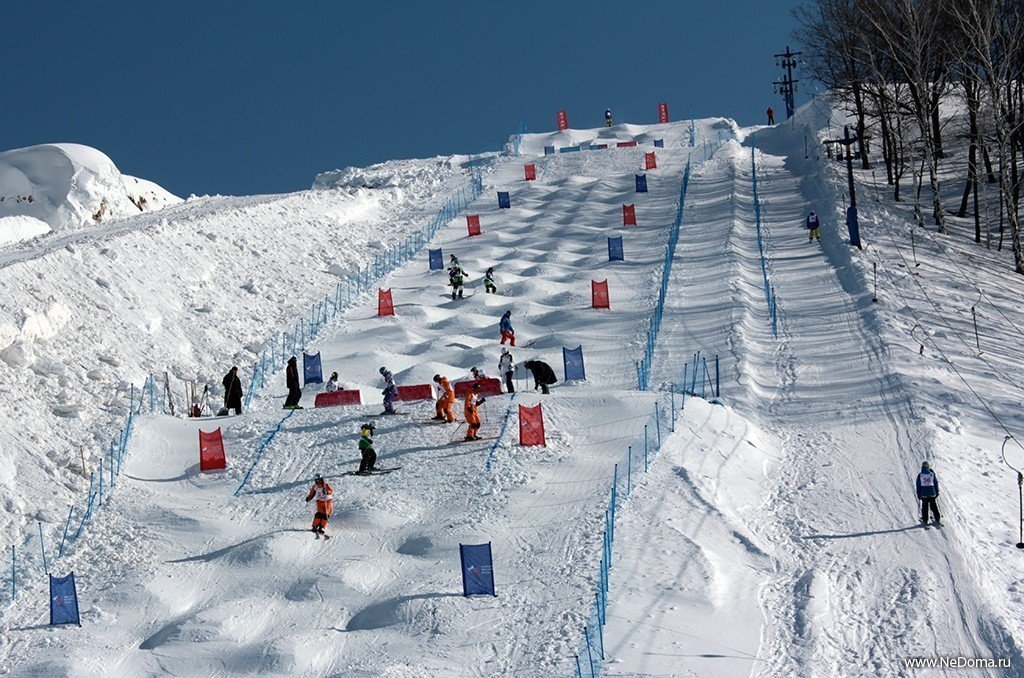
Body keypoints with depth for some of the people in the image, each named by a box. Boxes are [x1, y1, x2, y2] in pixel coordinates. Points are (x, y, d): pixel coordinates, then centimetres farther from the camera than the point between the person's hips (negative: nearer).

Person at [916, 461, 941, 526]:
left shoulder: (920, 475, -5)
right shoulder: (932, 474, -2)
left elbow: (918, 485, -1)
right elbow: (936, 483, 4)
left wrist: (919, 494, 6)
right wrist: (937, 492, 14)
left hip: (924, 493, -1)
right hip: (932, 493, 1)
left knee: (925, 507, 6)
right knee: (933, 506, 11)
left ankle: (925, 521, 4)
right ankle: (937, 520, 11)